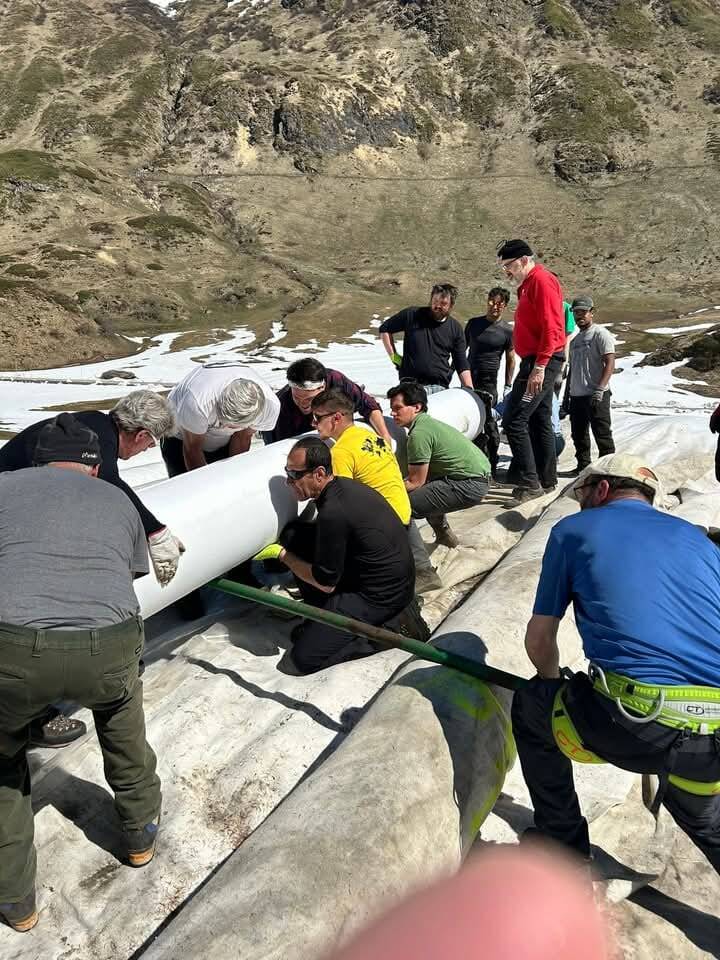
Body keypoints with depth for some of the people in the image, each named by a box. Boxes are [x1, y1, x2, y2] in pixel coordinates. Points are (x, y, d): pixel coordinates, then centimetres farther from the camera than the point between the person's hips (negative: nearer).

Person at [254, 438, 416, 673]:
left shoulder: (333, 512, -28)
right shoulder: (342, 486, -1)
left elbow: (325, 583, -17)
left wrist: (281, 554, -5)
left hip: (382, 596, -9)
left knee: (304, 658, -10)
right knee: (292, 535, 4)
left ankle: (377, 631, 3)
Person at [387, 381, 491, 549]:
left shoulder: (419, 433, -16)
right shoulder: (427, 422, 15)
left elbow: (415, 482, -13)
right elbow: (419, 475, 18)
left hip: (468, 485, -11)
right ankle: (444, 536, 39)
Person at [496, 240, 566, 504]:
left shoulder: (541, 281, -11)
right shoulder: (529, 284, 19)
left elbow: (551, 329, -20)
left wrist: (539, 367, -25)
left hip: (541, 362, -11)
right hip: (538, 362, 11)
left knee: (514, 419, -14)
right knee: (540, 421, 14)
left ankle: (528, 482, -11)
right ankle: (546, 480, 23)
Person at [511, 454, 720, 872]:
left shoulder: (573, 529, 11)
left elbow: (539, 640, 13)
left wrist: (553, 681, 36)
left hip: (632, 730, -5)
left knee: (531, 705, 26)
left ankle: (566, 849, 34)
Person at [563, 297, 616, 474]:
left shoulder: (600, 333, -4)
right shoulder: (575, 339, 21)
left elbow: (610, 363, -13)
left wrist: (600, 388, -23)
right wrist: (567, 394, 18)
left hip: (596, 396, -8)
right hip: (576, 395, 8)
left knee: (602, 433, -5)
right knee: (578, 435, 13)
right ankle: (583, 466, 23)